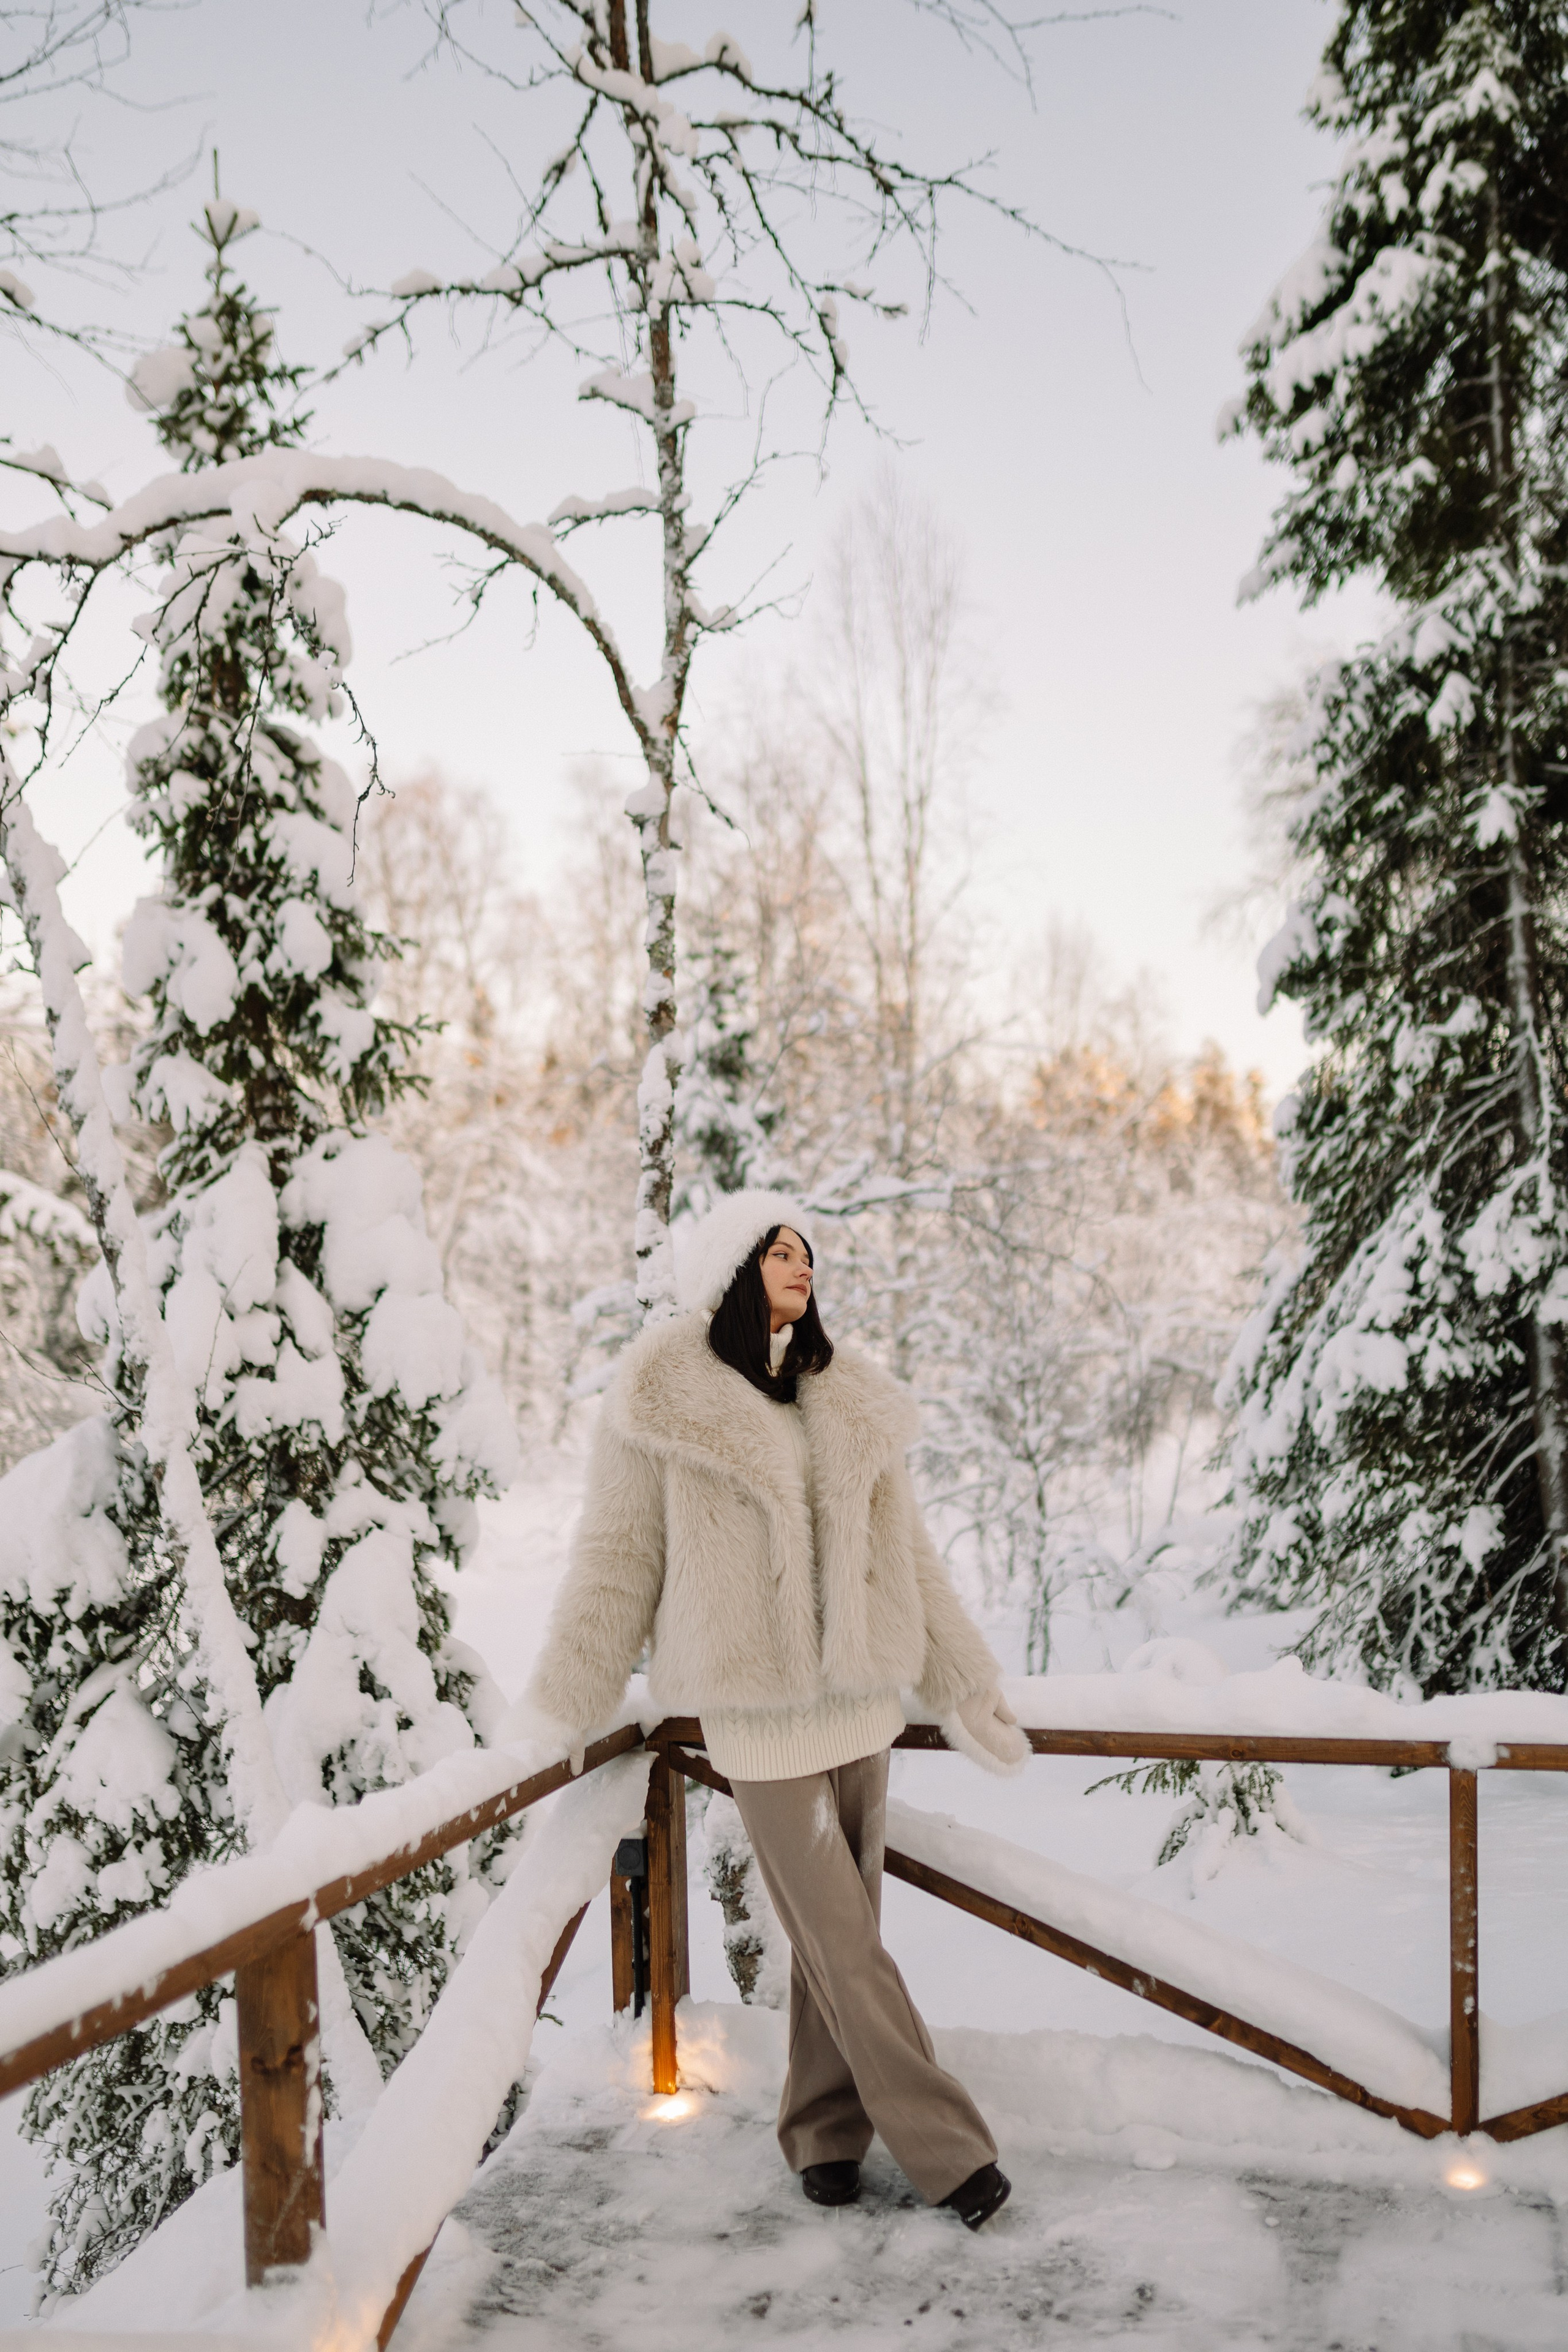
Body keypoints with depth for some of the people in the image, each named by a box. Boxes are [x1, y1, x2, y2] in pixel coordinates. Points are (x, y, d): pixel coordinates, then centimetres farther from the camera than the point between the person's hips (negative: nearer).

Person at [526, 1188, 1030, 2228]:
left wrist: (967, 1687, 14)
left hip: (859, 1698, 5)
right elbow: (617, 1557, 0)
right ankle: (950, 2148, 6)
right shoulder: (663, 1401, -5)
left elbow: (908, 1553, 14)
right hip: (757, 1713, -4)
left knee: (839, 1927, 10)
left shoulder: (853, 1402, 9)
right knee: (842, 1938, -2)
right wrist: (561, 1710, 3)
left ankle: (825, 2131, 25)